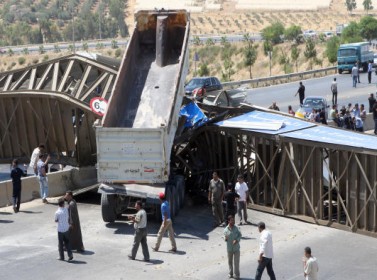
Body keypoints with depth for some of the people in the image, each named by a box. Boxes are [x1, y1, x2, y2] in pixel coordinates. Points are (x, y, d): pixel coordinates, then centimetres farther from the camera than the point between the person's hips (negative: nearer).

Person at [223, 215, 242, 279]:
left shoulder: (236, 228, -7)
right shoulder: (226, 230, -6)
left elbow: (240, 235, 2)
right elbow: (225, 238, 3)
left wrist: (237, 240, -16)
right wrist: (225, 238, -21)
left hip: (236, 248, -1)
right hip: (229, 248, 1)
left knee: (236, 262, 1)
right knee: (230, 261, 13)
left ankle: (237, 275, 12)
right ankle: (230, 273, 29)